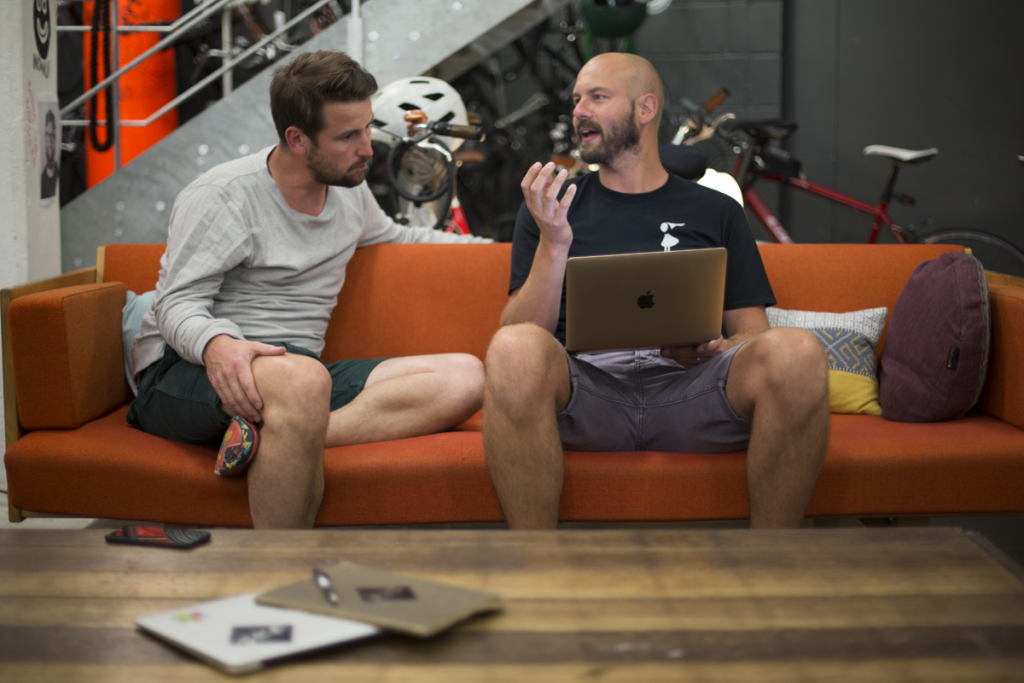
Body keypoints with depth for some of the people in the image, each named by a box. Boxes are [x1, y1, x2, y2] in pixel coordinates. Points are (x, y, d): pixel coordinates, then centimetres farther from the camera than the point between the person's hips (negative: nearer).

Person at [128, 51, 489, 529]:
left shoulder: (349, 192, 17)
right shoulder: (220, 197, -6)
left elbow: (392, 236, 38)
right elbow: (179, 303, -12)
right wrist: (216, 343, -36)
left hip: (298, 374, 7)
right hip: (185, 372, -7)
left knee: (464, 377, -17)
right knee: (302, 378, -44)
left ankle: (275, 439, -34)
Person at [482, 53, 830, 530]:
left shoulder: (715, 213, 22)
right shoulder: (550, 208, 20)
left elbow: (751, 331, 16)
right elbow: (522, 333, 8)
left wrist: (712, 349, -7)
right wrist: (554, 244, -7)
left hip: (690, 389, 1)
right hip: (585, 382, -1)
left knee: (796, 351, -31)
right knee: (515, 348, -36)